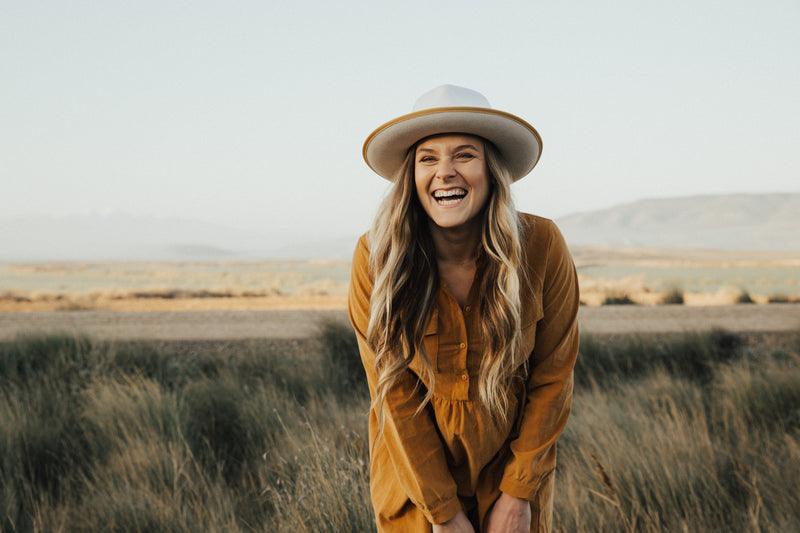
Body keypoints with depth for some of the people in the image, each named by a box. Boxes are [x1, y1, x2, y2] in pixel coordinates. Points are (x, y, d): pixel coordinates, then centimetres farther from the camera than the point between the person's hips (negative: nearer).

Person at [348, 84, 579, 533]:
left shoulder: (542, 247, -18)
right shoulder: (377, 258, -18)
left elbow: (552, 377, -9)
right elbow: (395, 394, -13)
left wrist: (519, 493, -9)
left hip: (512, 473, 0)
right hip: (415, 475, 0)